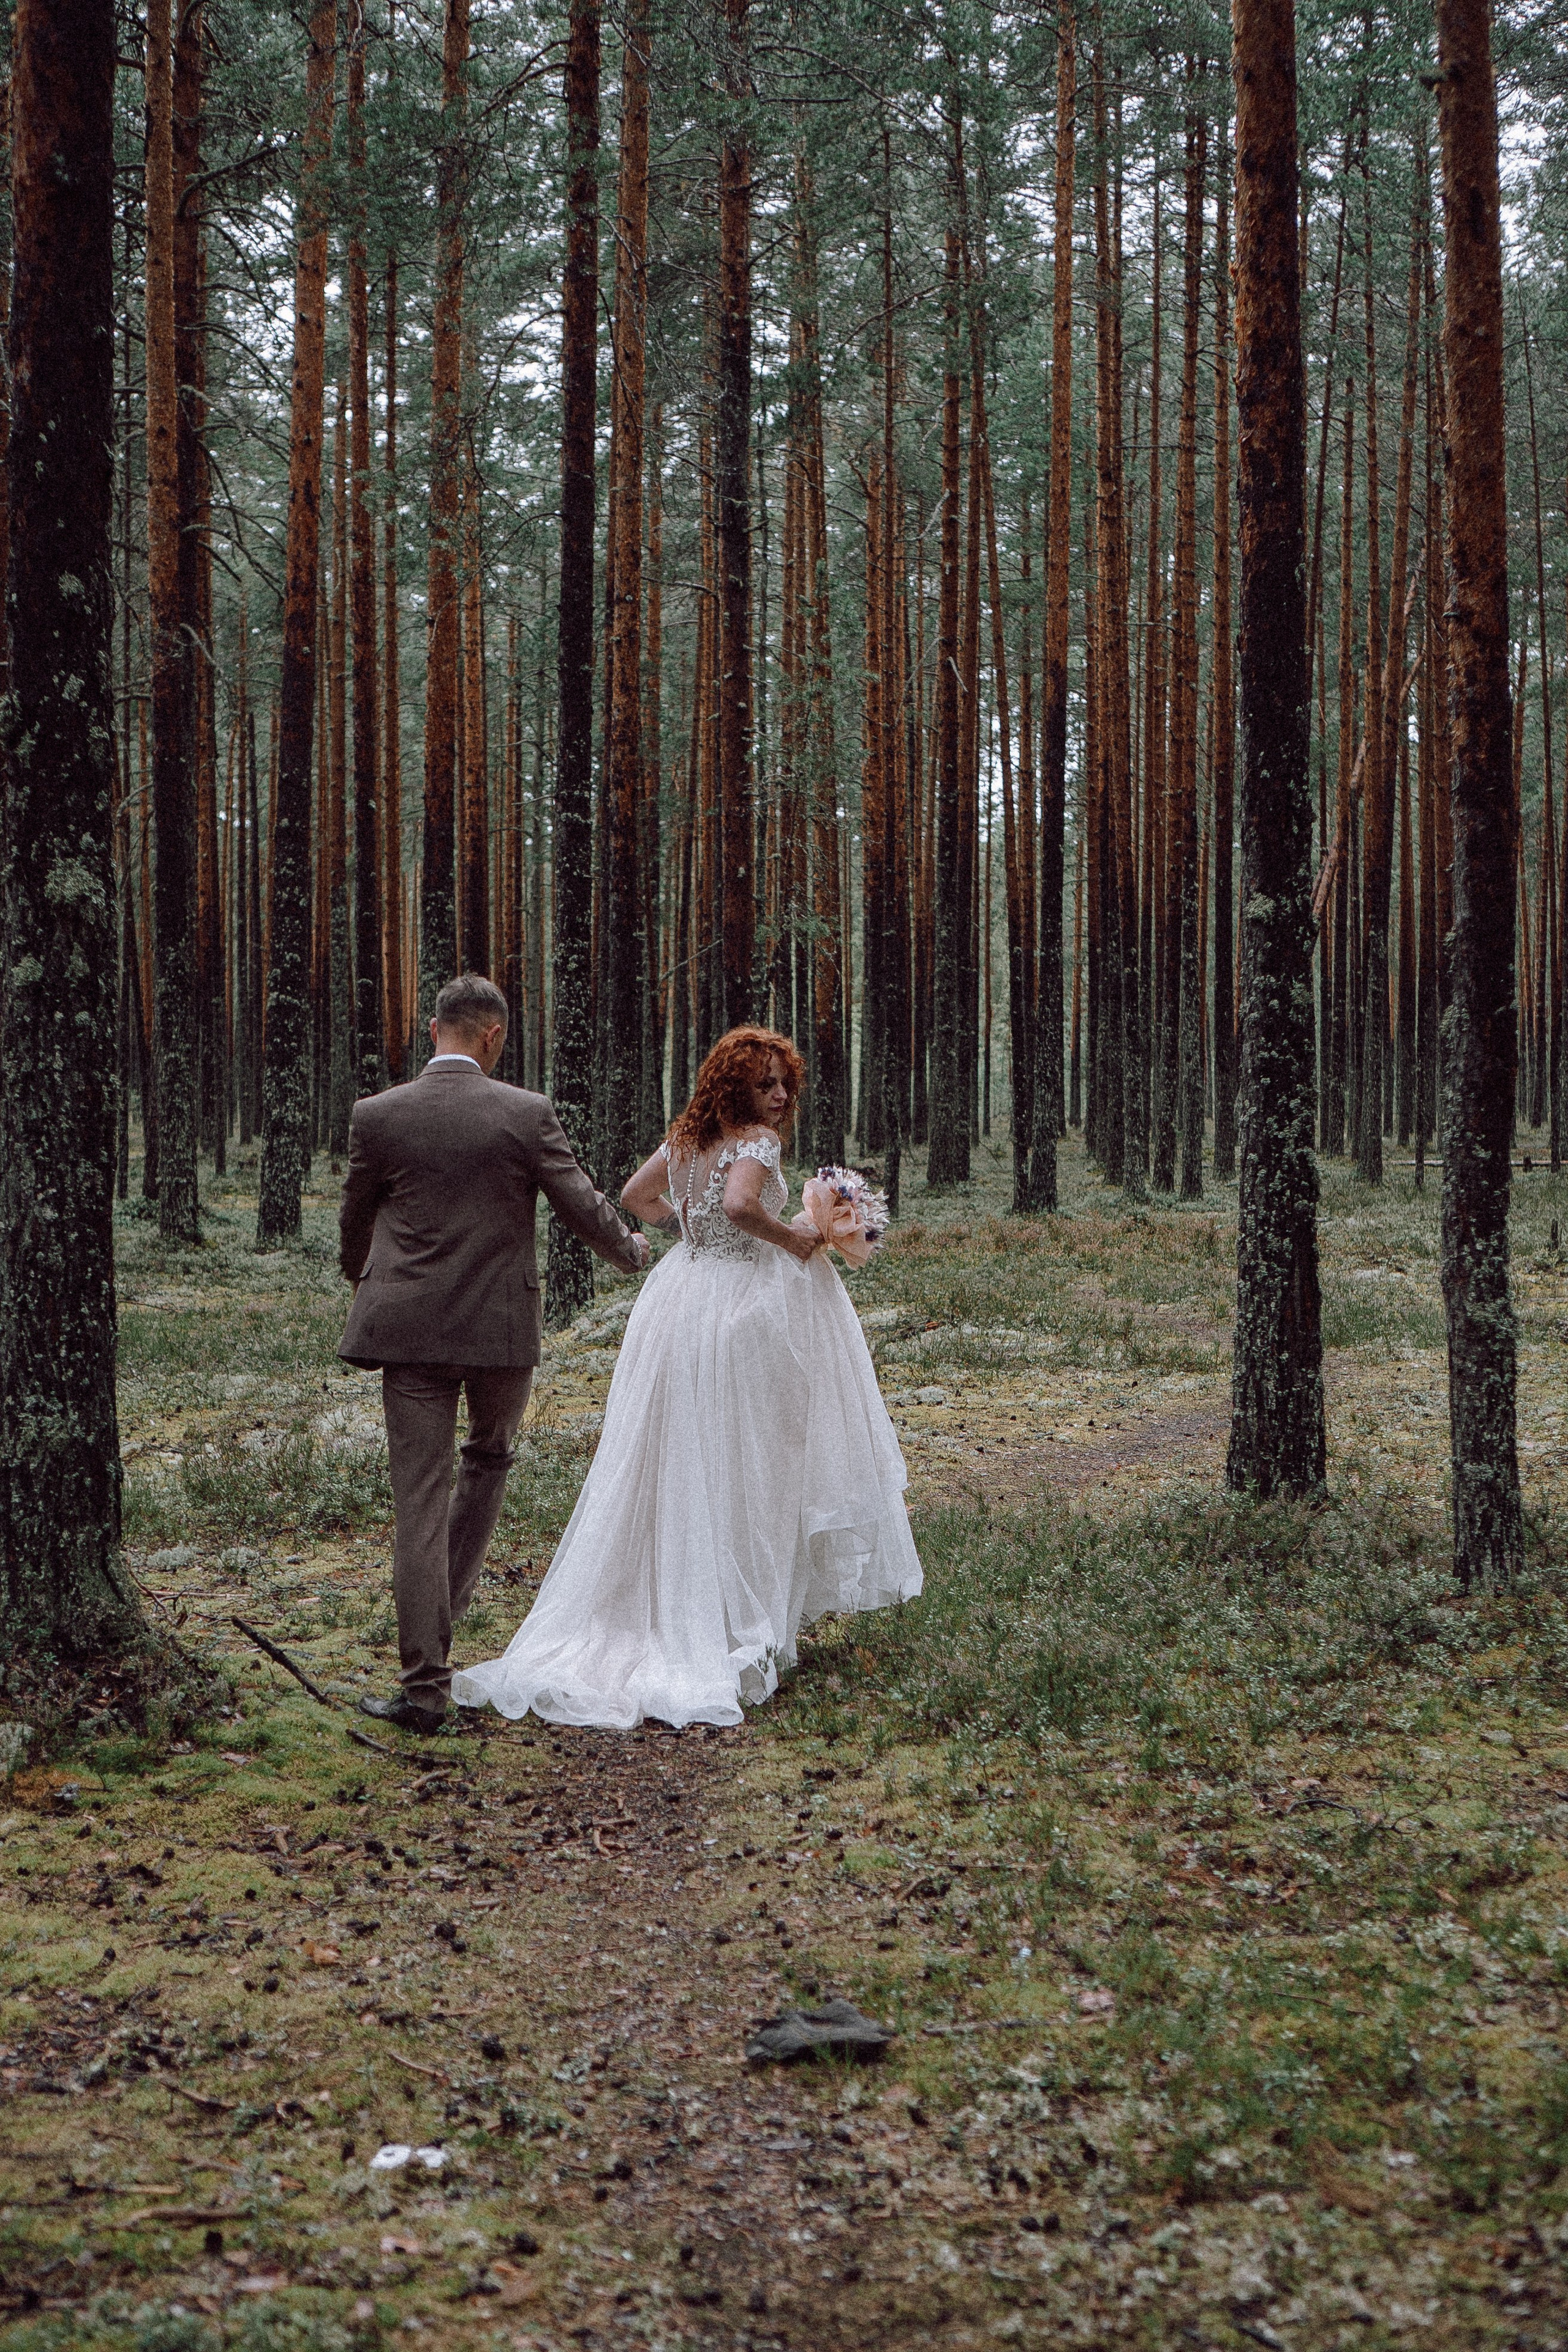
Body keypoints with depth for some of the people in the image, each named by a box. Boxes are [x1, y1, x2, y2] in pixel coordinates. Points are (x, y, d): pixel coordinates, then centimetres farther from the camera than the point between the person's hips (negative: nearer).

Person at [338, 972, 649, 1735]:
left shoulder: (376, 1115, -2)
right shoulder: (526, 1113, -6)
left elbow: (354, 1222, 11)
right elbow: (582, 1206, 0)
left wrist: (360, 1275, 33)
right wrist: (632, 1251, 22)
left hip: (409, 1328, 0)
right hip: (501, 1327, 0)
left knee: (421, 1500, 2)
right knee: (489, 1458, 27)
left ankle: (425, 1685, 0)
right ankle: (446, 1605, 26)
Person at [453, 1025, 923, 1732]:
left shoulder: (684, 1139, 11)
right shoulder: (755, 1140, -13)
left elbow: (635, 1197, 23)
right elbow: (740, 1203, -31)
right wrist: (789, 1236, -16)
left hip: (683, 1297, 8)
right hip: (742, 1307, -7)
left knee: (673, 1463, 12)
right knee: (739, 1467, -1)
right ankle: (742, 1627, 3)